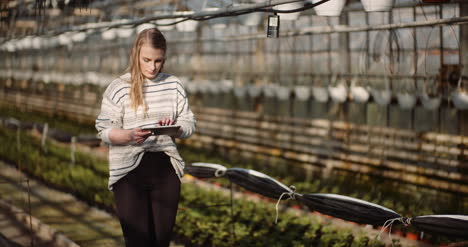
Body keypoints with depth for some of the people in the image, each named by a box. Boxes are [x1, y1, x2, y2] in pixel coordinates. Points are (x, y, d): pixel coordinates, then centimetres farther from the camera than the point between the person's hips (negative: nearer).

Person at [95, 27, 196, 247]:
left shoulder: (173, 85, 7)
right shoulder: (119, 88, -2)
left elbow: (189, 124, 9)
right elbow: (104, 130, -5)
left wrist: (174, 128, -14)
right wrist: (130, 135, -25)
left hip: (165, 169, 3)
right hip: (129, 171, -3)